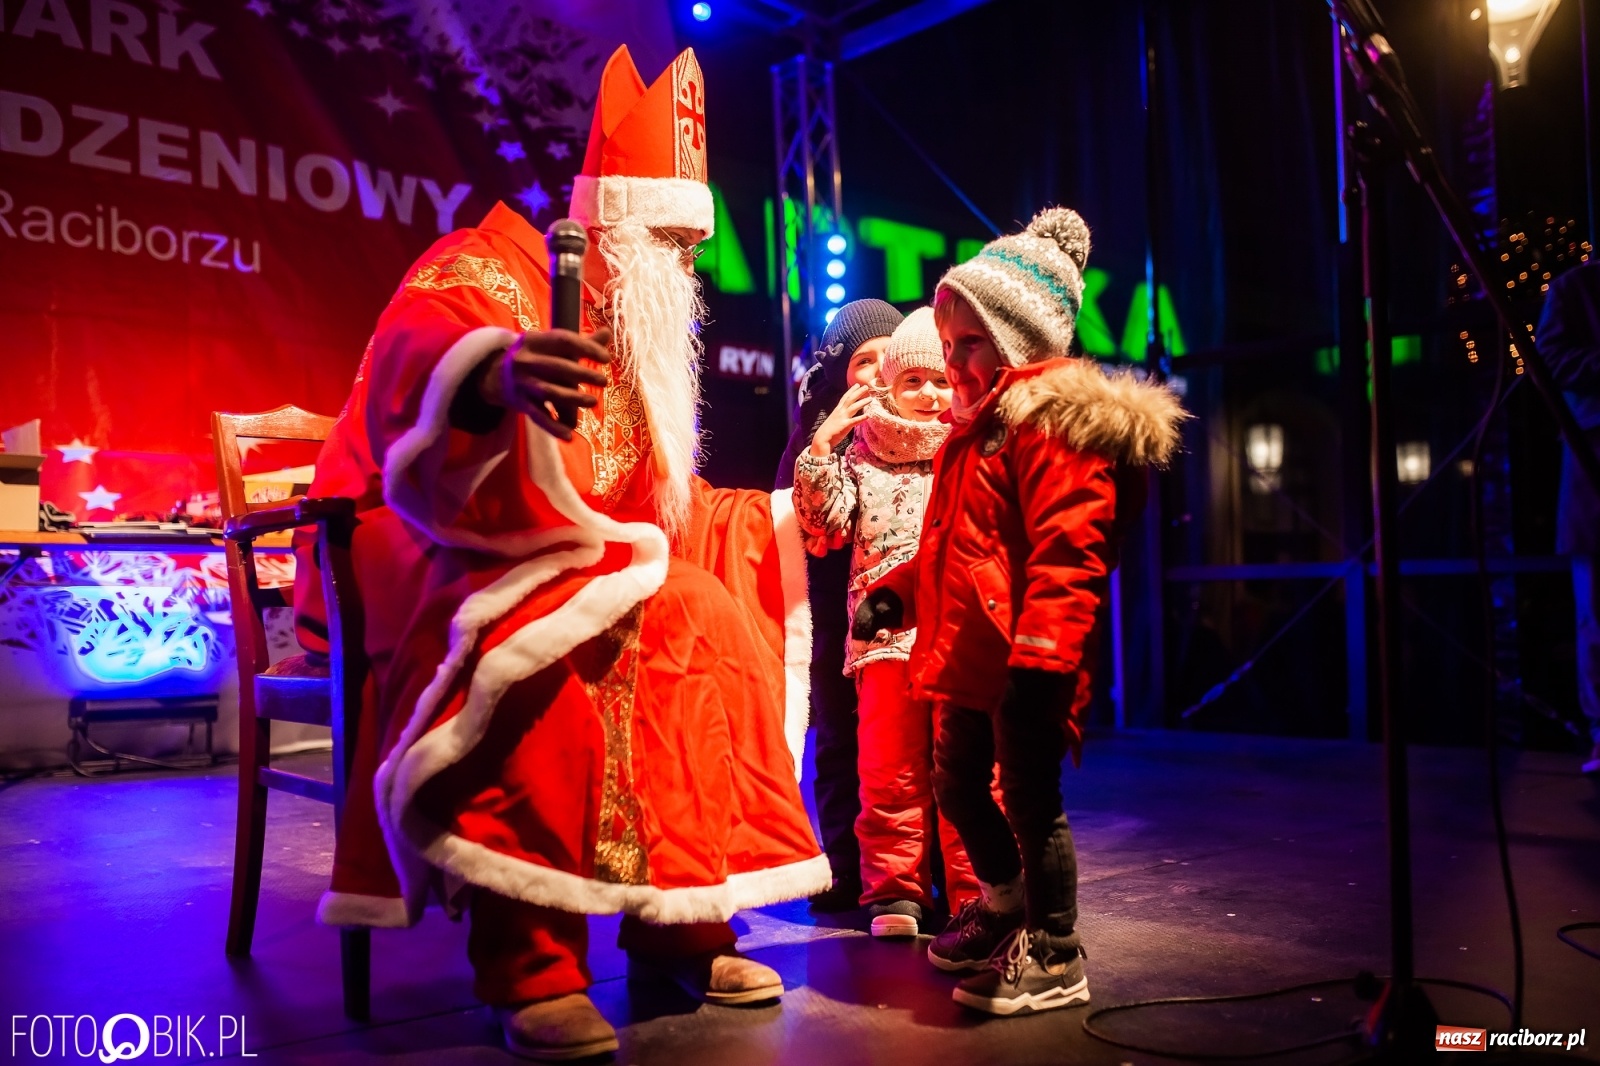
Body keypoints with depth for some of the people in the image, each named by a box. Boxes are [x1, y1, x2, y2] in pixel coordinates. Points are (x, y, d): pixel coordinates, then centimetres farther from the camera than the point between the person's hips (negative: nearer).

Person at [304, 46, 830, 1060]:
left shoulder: (635, 334, 16)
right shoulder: (488, 272, -10)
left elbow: (647, 503, 20)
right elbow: (416, 349, -36)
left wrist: (771, 523, 15)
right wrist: (494, 374, -59)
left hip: (580, 571, 8)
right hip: (445, 570, -8)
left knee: (724, 628, -10)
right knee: (539, 654, -37)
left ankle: (683, 919, -4)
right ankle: (529, 964, -25)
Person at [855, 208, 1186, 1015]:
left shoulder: (1056, 423, -14)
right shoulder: (979, 425, 18)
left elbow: (1066, 554, -23)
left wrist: (1040, 654, -27)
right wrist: (897, 592, 18)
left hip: (1026, 663, -10)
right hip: (972, 654, 10)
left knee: (1029, 798, -1)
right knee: (955, 785, 20)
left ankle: (1055, 959, 16)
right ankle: (1006, 901, 43)